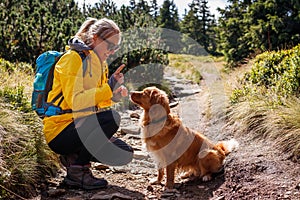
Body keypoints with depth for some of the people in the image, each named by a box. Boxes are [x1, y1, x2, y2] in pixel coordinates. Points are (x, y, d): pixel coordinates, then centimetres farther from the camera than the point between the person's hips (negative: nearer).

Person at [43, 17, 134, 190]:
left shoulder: (101, 64, 13)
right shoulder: (73, 58, -14)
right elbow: (74, 101, -24)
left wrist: (114, 95, -6)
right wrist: (108, 88, -29)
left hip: (83, 128, 8)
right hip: (60, 131, -8)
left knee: (125, 154, -5)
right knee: (112, 118, -29)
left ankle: (73, 156, 10)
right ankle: (78, 171, -15)